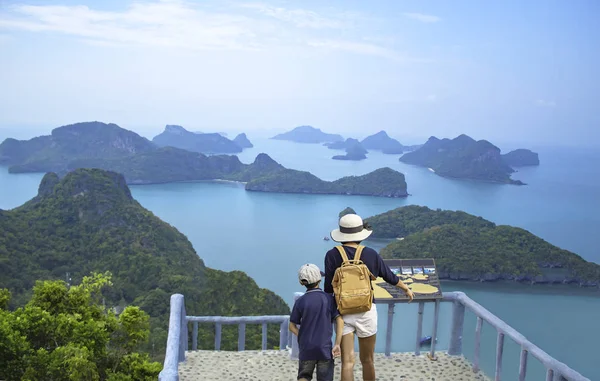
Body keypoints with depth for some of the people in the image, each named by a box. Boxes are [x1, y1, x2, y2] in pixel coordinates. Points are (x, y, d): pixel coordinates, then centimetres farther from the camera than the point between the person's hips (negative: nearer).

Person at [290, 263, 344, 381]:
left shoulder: (300, 301, -4)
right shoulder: (329, 299, -4)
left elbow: (292, 326, -1)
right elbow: (339, 320, -11)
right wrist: (337, 344, -9)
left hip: (306, 348, 1)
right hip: (325, 347, -1)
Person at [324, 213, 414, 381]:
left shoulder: (332, 255, -7)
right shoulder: (370, 254, -3)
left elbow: (328, 288, -6)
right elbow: (390, 276, 10)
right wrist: (407, 289, 28)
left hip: (343, 312, 0)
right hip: (366, 311, 1)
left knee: (347, 362, 2)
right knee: (367, 360, 16)